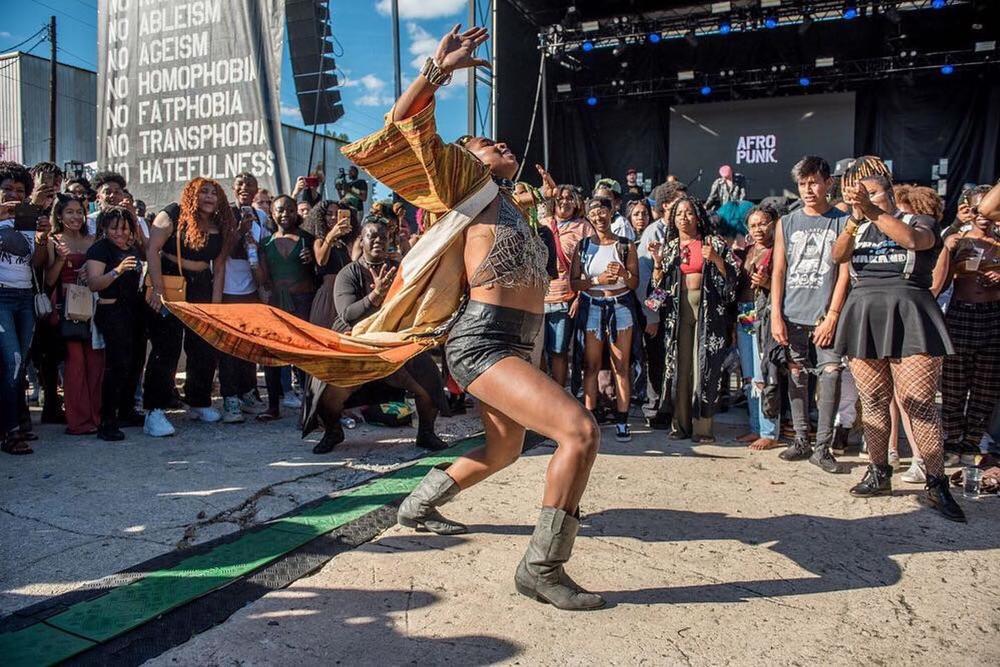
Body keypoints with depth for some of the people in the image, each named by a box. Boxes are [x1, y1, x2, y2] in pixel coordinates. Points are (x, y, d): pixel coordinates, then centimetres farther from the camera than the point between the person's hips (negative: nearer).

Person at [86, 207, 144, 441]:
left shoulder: (132, 248, 14)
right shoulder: (99, 249, -8)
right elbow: (93, 284, -20)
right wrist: (117, 271, -33)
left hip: (134, 311, 8)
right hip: (112, 312, -8)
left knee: (135, 362, 11)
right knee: (118, 365, -14)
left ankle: (126, 412, 25)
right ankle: (107, 422, -10)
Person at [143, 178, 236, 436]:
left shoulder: (220, 228, 9)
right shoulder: (173, 215, -6)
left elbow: (219, 267, 10)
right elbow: (152, 250, -14)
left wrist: (216, 302, 2)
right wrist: (158, 289, -20)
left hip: (202, 291, 6)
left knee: (205, 349, 8)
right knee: (166, 349, -7)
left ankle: (198, 404, 25)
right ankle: (154, 412, -3)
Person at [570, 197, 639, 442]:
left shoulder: (626, 246, 6)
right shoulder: (583, 246, 7)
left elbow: (635, 283, 6)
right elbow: (574, 283, 1)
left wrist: (623, 273, -15)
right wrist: (598, 280, -13)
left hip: (620, 307, 0)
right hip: (591, 308, 0)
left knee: (621, 366, 0)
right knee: (591, 366, 1)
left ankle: (622, 422, 4)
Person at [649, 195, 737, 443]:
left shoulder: (714, 244, 6)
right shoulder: (668, 248, 13)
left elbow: (732, 278, 3)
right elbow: (658, 285, 10)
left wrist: (716, 259, -12)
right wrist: (658, 262, -5)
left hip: (708, 309, -2)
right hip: (678, 310, 2)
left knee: (705, 366, -5)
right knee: (680, 366, 1)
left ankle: (703, 426, 0)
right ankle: (681, 424, 8)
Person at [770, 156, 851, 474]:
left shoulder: (843, 222, 3)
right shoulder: (786, 223, 10)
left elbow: (844, 272, -2)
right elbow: (778, 271, 8)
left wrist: (832, 316, -9)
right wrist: (776, 315, 1)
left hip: (825, 315, -3)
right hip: (792, 315, 3)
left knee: (830, 374, -8)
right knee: (797, 376, 7)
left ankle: (823, 446, 0)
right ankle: (801, 441, 18)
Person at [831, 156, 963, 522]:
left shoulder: (919, 223, 8)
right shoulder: (858, 230, 16)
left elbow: (914, 239, -17)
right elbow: (838, 255, -5)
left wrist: (873, 210, -26)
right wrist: (854, 218, -21)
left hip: (908, 317, -3)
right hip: (864, 317, 4)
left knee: (920, 402, -9)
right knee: (873, 402, 7)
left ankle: (937, 485, -1)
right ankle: (879, 474, 18)